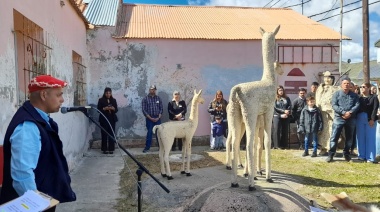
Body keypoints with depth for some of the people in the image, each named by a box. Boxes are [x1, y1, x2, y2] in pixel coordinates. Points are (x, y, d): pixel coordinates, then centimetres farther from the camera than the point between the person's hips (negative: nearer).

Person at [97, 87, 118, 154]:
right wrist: (104, 109, -17)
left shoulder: (113, 100, 10)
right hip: (104, 119, -2)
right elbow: (98, 109, -1)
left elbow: (116, 110, 8)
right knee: (104, 134, -3)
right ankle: (104, 149, 5)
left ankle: (111, 149, 7)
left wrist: (113, 109, -13)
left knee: (112, 134, 0)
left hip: (112, 119, 2)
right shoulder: (101, 100, 2)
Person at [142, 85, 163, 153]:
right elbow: (144, 110, -5)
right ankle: (147, 147, 6)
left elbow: (161, 108, 6)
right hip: (149, 119, -2)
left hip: (157, 118, 2)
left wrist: (158, 117, -6)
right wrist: (150, 118, -11)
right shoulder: (145, 99, -1)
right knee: (149, 133, -2)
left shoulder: (158, 98, 7)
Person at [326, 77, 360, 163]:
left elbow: (357, 105, -2)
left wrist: (350, 112, -18)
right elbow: (334, 105, -8)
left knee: (349, 138, 11)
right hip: (339, 118, -3)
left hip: (351, 119, 3)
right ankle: (330, 155, 0)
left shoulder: (354, 95, 10)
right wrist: (344, 112, -18)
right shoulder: (336, 94, 2)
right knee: (334, 137, -6)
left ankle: (346, 154, 26)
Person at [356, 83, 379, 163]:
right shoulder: (358, 98, 16)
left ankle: (370, 158, -1)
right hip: (359, 119, 3)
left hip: (370, 119, -3)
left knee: (370, 138, -2)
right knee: (360, 138, 4)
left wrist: (372, 119, -17)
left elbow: (375, 108, -5)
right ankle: (362, 156, 10)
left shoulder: (374, 97, 5)